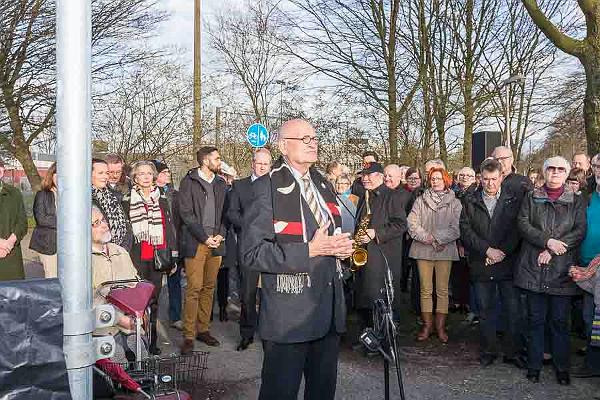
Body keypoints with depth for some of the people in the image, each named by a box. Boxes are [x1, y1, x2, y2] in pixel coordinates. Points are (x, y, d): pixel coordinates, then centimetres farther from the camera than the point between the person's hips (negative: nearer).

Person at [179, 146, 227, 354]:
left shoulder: (220, 183, 16)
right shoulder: (189, 182, -1)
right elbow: (186, 213, -7)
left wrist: (220, 234, -1)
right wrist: (204, 237, -10)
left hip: (216, 243, 5)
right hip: (195, 243, -5)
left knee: (209, 287, 9)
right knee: (194, 288, -7)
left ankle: (203, 329, 20)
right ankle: (189, 336, 0)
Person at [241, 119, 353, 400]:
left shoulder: (322, 185, 13)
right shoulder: (266, 188, -11)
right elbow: (253, 253, -17)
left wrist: (341, 246, 3)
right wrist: (309, 250, -22)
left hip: (329, 310, 7)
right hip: (288, 313, -6)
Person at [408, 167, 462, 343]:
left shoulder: (454, 203, 6)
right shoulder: (420, 201, 9)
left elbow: (456, 228, -4)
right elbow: (412, 224, 0)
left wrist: (437, 238, -13)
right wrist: (427, 238, -12)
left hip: (445, 250, -1)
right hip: (423, 250, 1)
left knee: (442, 290, 2)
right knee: (425, 290, 4)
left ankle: (441, 327, 11)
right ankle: (427, 325, 13)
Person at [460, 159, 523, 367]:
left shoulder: (512, 200, 4)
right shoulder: (470, 201, 6)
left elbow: (517, 231, -3)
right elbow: (465, 231, -2)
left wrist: (502, 252, -14)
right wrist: (487, 250, -12)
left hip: (508, 263, -1)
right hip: (481, 264, 1)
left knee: (513, 310, 2)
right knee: (485, 310, 10)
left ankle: (512, 352, 16)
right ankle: (488, 351, 22)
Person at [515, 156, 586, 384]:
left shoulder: (576, 201, 8)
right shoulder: (531, 198, 10)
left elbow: (580, 232, -3)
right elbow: (523, 224, -2)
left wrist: (552, 251, -13)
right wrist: (547, 241, -16)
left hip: (562, 270, 0)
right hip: (534, 268, 0)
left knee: (560, 321, 6)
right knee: (535, 319, 7)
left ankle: (562, 367, 18)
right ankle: (534, 365, 17)